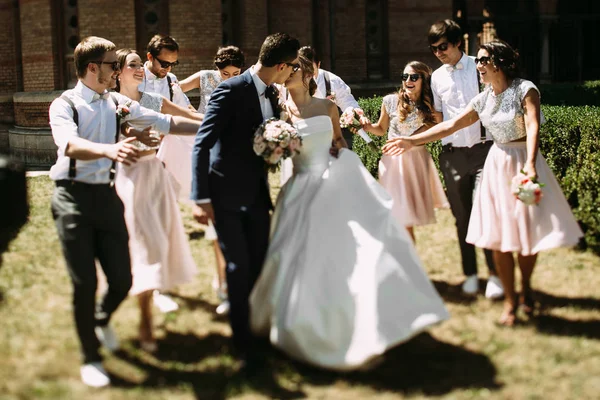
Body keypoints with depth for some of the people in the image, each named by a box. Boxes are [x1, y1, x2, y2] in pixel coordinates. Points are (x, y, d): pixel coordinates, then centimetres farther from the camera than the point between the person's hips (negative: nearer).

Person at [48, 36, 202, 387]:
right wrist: (108, 149, -45)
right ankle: (91, 358, 19)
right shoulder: (64, 105, -7)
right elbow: (69, 143, -26)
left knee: (122, 280, 4)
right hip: (74, 197, -4)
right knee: (85, 283, -2)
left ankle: (101, 320, 40)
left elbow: (163, 122, 10)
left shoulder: (117, 103, 9)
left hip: (107, 196, 5)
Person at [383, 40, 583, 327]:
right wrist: (412, 141, 4)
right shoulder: (483, 100, 6)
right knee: (498, 237, 0)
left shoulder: (525, 89, -9)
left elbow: (533, 126, -22)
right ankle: (510, 301, 10)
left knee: (526, 233, 1)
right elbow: (451, 125, 8)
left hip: (524, 161, -4)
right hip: (498, 164, 4)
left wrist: (530, 164, -36)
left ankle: (526, 290, 26)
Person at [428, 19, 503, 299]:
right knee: (462, 216, 7)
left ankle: (495, 275, 1)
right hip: (452, 153, 3)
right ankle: (470, 274, 18)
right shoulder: (437, 78, 10)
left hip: (482, 148, -3)